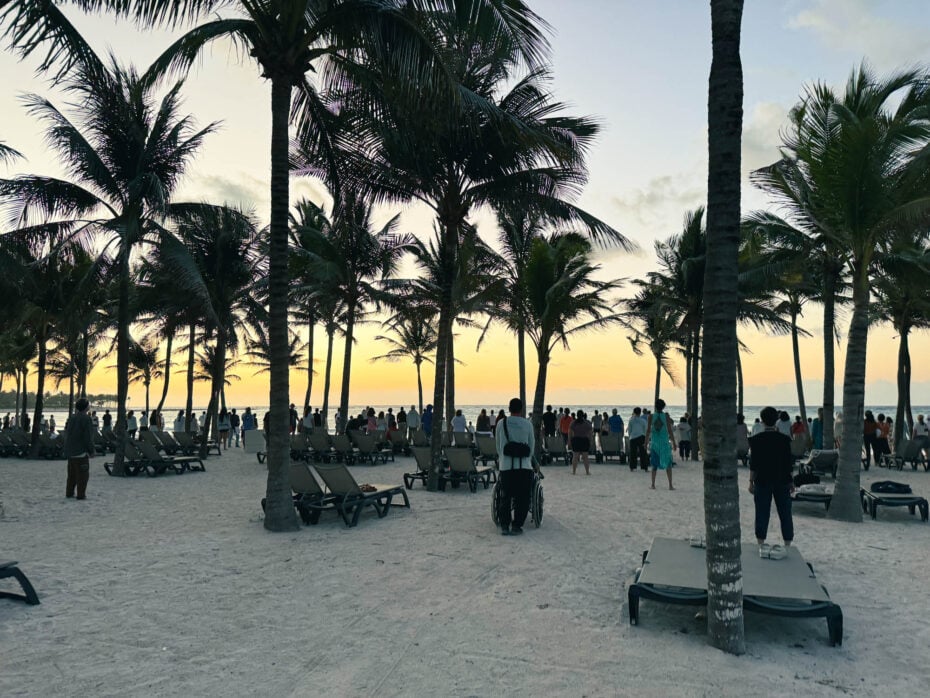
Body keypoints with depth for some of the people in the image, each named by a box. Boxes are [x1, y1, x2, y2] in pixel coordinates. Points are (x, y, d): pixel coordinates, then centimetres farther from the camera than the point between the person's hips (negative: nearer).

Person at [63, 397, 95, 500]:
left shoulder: (71, 418, 10)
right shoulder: (86, 419, -15)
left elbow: (66, 434, 16)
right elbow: (88, 437, -17)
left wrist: (67, 448, 23)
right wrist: (91, 451, -10)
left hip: (70, 451, 8)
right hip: (81, 451, -8)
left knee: (72, 473, 17)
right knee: (83, 474, -1)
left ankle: (69, 493, 21)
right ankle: (81, 494, -1)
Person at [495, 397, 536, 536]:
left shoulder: (501, 423, 4)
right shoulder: (527, 424, 2)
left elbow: (498, 445, 11)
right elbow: (532, 445, 10)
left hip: (506, 466, 1)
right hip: (524, 466, -1)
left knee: (505, 497, 9)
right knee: (522, 498, 7)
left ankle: (504, 526, 6)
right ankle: (516, 526, 5)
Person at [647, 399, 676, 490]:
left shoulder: (651, 416, -3)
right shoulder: (666, 417, -6)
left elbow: (648, 430, -2)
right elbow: (670, 431, -7)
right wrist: (674, 443, 1)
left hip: (654, 442, 1)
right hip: (665, 442, -1)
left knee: (654, 465, 10)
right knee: (668, 464, 7)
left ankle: (653, 484, 9)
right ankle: (670, 485, 3)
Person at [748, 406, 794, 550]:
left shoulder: (757, 439, -8)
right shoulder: (784, 439, -4)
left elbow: (753, 463, -7)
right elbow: (789, 462, 0)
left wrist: (751, 481, 0)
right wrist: (791, 482, 9)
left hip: (762, 482, -1)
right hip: (782, 482, 1)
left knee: (762, 515, 5)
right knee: (785, 515, 10)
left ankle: (761, 546, 8)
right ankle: (788, 545, 15)